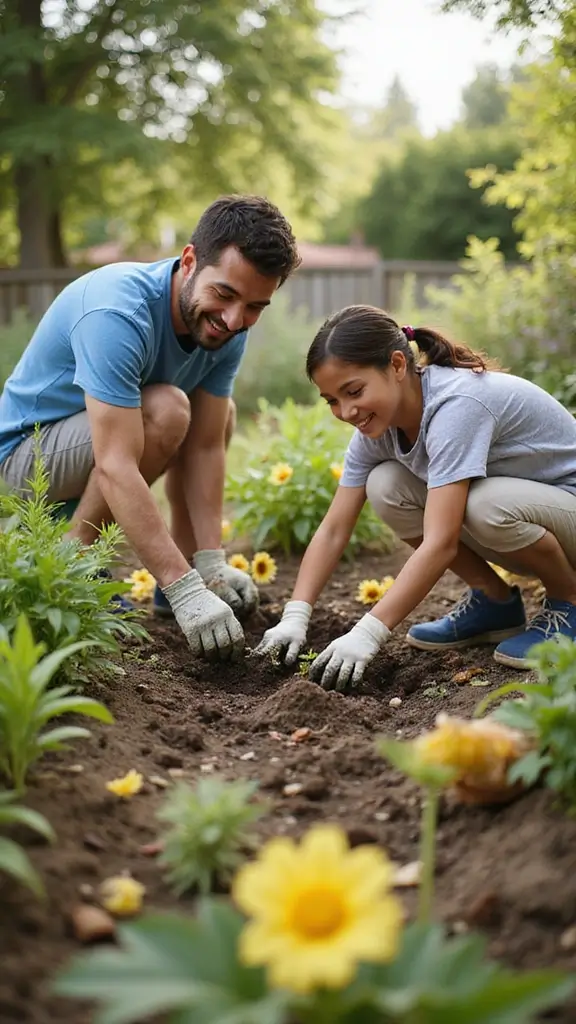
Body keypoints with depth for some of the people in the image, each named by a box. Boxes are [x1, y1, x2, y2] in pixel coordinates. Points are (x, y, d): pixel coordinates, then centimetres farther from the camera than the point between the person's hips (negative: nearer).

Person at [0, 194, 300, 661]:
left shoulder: (225, 327, -9)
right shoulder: (116, 312, -33)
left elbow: (206, 447, -8)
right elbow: (116, 468, -39)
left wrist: (211, 565, -16)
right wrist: (186, 593, -41)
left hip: (78, 444, 8)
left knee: (219, 417, 9)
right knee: (165, 411, -29)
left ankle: (188, 566, 9)